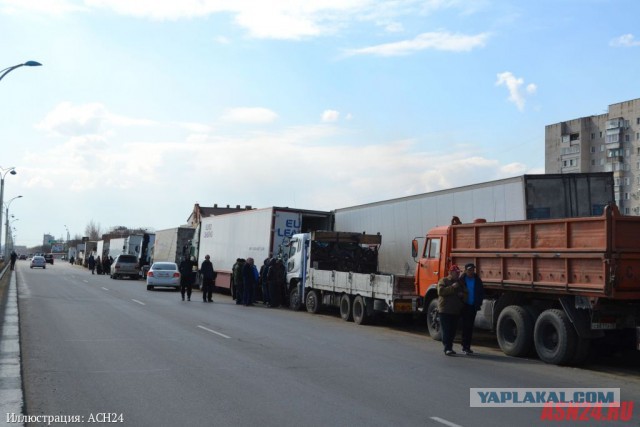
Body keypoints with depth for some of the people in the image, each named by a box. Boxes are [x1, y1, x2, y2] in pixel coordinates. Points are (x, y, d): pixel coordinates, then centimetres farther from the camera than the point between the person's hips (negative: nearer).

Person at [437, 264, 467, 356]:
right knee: (446, 330, -9)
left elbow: (463, 293, 27)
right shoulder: (443, 281, -1)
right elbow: (440, 291, -16)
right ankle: (447, 348, -10)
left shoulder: (460, 283, 18)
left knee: (453, 331, 7)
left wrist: (462, 294, 3)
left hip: (456, 311, 6)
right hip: (445, 310, -6)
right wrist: (452, 287, -20)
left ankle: (450, 348, 16)